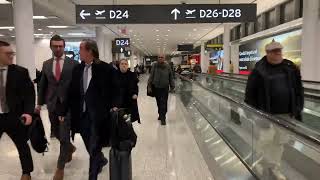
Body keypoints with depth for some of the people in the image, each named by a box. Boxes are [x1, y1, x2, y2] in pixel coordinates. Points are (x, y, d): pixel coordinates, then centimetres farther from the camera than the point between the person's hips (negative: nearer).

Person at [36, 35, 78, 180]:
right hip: (52, 104, 4)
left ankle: (60, 167, 14)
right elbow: (42, 85, 12)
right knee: (56, 133, 16)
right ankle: (70, 147, 45)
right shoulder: (46, 64, 8)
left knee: (64, 135, -1)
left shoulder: (73, 63, -4)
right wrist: (40, 103, 9)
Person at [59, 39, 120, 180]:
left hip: (98, 116, -5)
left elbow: (115, 91, -4)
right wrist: (64, 111, 6)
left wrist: (114, 106, -18)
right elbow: (72, 92, 8)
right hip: (81, 115, 5)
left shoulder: (106, 69, -8)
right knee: (90, 148, 19)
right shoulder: (77, 69, 6)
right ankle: (101, 160, 49)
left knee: (94, 150, 2)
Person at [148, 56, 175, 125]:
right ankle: (161, 115, 31)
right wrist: (149, 86, -4)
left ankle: (162, 118, 2)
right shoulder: (154, 65, -2)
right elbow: (151, 76, 0)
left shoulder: (167, 66, -1)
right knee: (159, 102, 13)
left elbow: (171, 77, 4)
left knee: (163, 103, -5)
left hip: (165, 87, -1)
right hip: (156, 86, 1)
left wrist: (172, 86, 4)